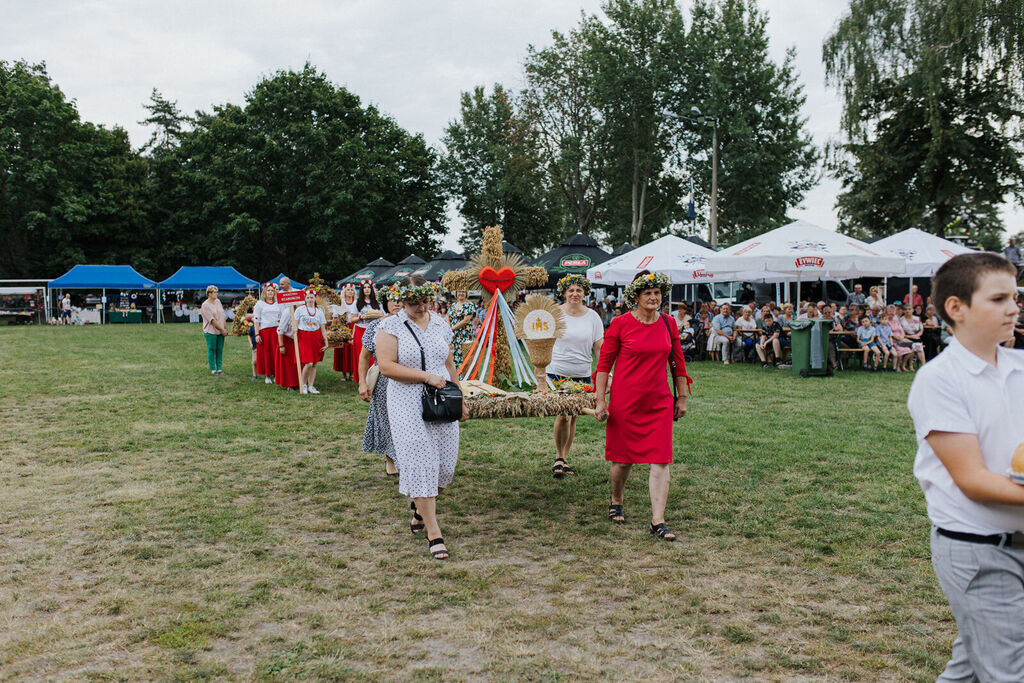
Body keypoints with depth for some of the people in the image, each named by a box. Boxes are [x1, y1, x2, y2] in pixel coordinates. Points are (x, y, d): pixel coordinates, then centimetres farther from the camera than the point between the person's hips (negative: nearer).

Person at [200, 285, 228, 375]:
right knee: (212, 350, 0)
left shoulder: (218, 301, 11)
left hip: (221, 331, 6)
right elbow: (212, 320, -14)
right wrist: (222, 329, -13)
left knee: (220, 349, 7)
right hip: (211, 331, -6)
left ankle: (219, 368, 14)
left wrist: (225, 328, 9)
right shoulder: (205, 305, -11)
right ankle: (212, 369, 8)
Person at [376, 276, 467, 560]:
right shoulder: (391, 327, -5)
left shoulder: (440, 323, 10)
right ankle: (433, 532, 1)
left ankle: (420, 505, 36)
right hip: (408, 405, -5)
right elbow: (386, 366, -14)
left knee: (446, 462, 5)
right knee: (420, 464, -6)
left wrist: (459, 398, 18)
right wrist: (426, 376, -17)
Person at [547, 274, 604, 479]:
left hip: (582, 374, 3)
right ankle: (559, 457, 4)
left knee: (573, 417, 9)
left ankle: (564, 459, 24)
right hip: (557, 372, -2)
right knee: (563, 415, -14)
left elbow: (600, 348, 4)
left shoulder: (592, 317, 3)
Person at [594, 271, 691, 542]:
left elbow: (678, 363, 13)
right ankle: (616, 502, 36)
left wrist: (682, 398, 14)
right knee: (623, 457, 9)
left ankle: (657, 520, -1)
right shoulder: (620, 324, -6)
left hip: (659, 402, 3)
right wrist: (600, 400, -5)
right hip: (626, 400, -3)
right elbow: (604, 363, -2)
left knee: (661, 459, -4)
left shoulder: (668, 324, 5)